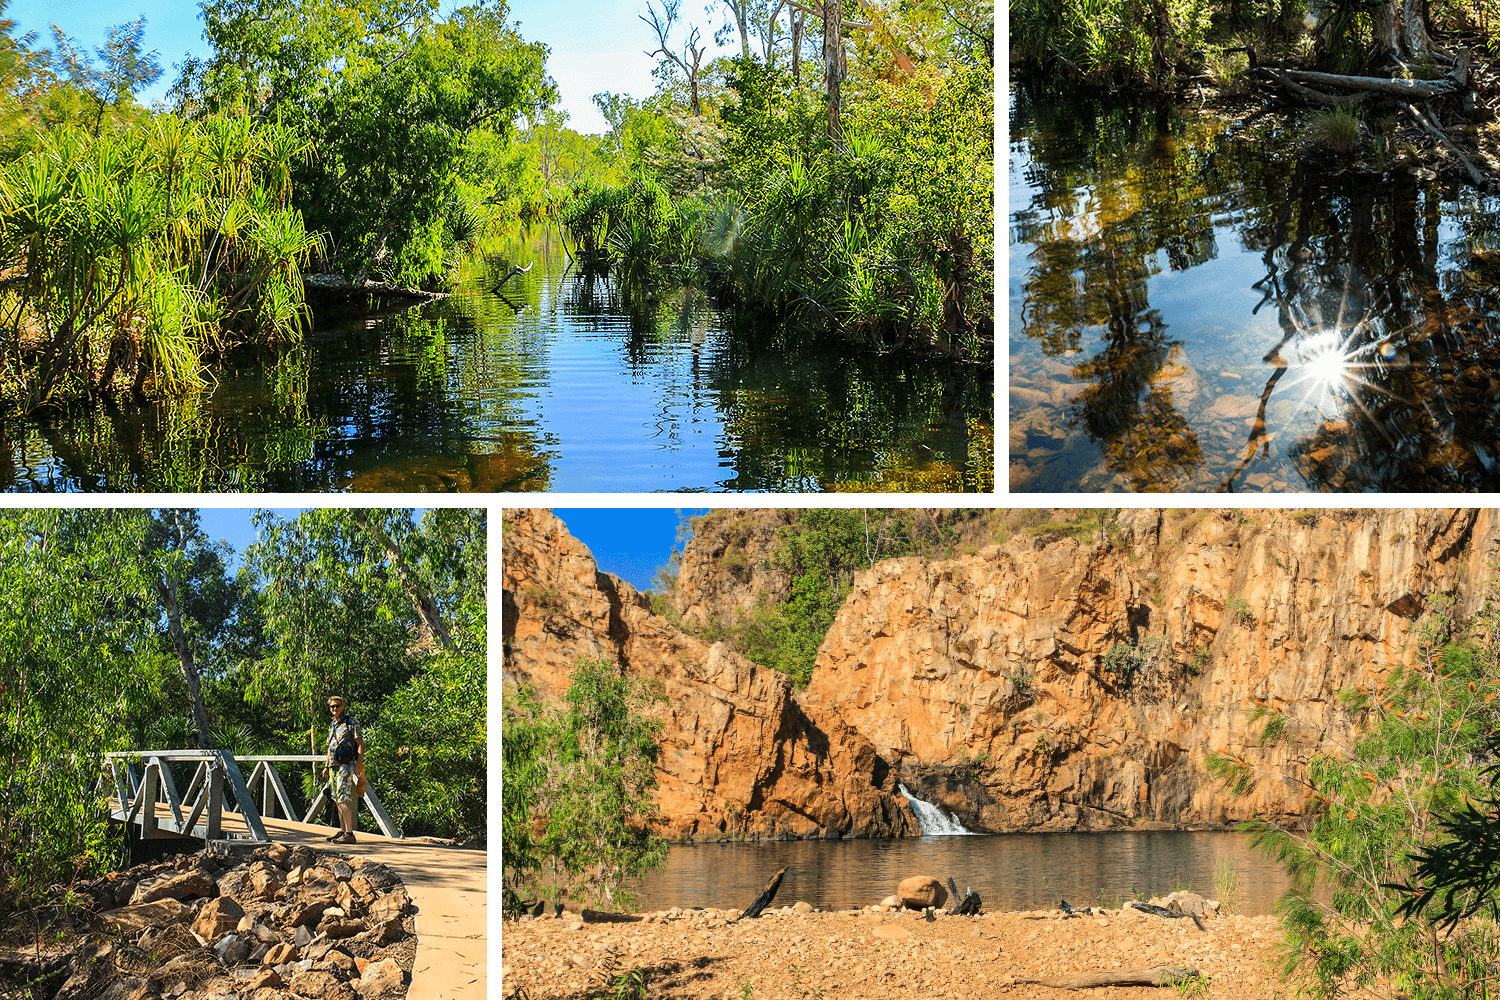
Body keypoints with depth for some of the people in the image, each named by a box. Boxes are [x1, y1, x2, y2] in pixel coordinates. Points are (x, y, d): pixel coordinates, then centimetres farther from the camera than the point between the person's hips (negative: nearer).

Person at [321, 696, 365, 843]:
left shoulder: (351, 722, -6)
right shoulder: (332, 725, 18)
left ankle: (349, 834, -17)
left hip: (347, 766, -8)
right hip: (334, 766, 8)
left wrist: (359, 764, -19)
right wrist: (327, 767, 21)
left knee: (343, 799, -15)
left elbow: (360, 743, -10)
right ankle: (342, 831, 15)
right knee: (338, 799, 10)